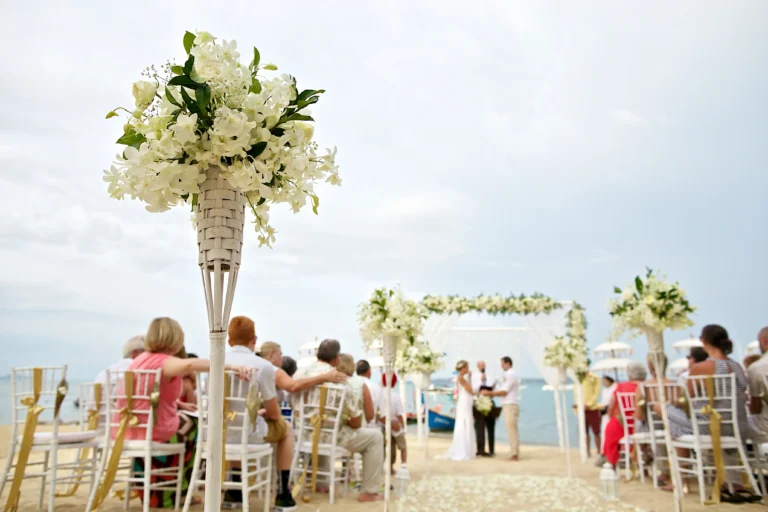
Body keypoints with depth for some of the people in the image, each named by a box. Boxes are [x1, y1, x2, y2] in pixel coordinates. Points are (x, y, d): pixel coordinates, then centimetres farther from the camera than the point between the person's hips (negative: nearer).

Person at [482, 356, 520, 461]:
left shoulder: (510, 375, -12)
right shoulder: (511, 374, 18)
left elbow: (504, 392, -15)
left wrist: (489, 393, -10)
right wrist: (492, 394, 12)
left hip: (510, 405, -10)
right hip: (510, 405, 10)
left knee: (511, 428, -9)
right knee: (512, 429, 11)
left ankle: (514, 453, -9)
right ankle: (514, 452, 14)